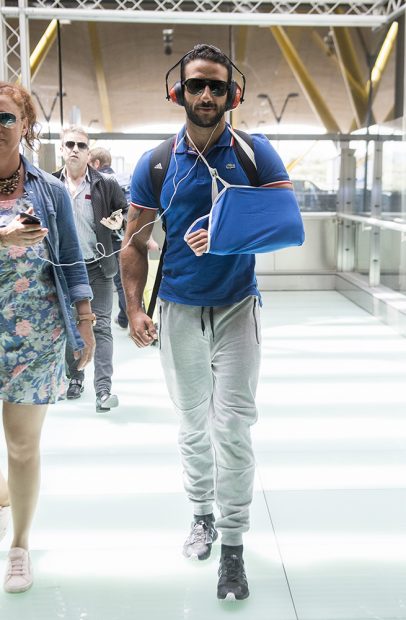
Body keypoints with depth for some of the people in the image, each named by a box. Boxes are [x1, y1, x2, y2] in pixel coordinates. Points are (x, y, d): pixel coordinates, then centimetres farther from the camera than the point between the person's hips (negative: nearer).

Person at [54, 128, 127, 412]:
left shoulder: (106, 183, -4)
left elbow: (127, 212, 7)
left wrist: (120, 222, -12)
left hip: (97, 267, -3)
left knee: (101, 327, -5)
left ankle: (103, 389, -5)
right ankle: (75, 377, 29)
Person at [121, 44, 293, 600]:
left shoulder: (256, 154, -2)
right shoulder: (155, 163, 0)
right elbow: (135, 244, 2)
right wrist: (135, 309, -10)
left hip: (236, 308, -1)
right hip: (177, 311, 2)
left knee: (234, 426, -5)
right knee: (193, 426, 14)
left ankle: (233, 546, 7)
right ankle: (202, 515, 34)